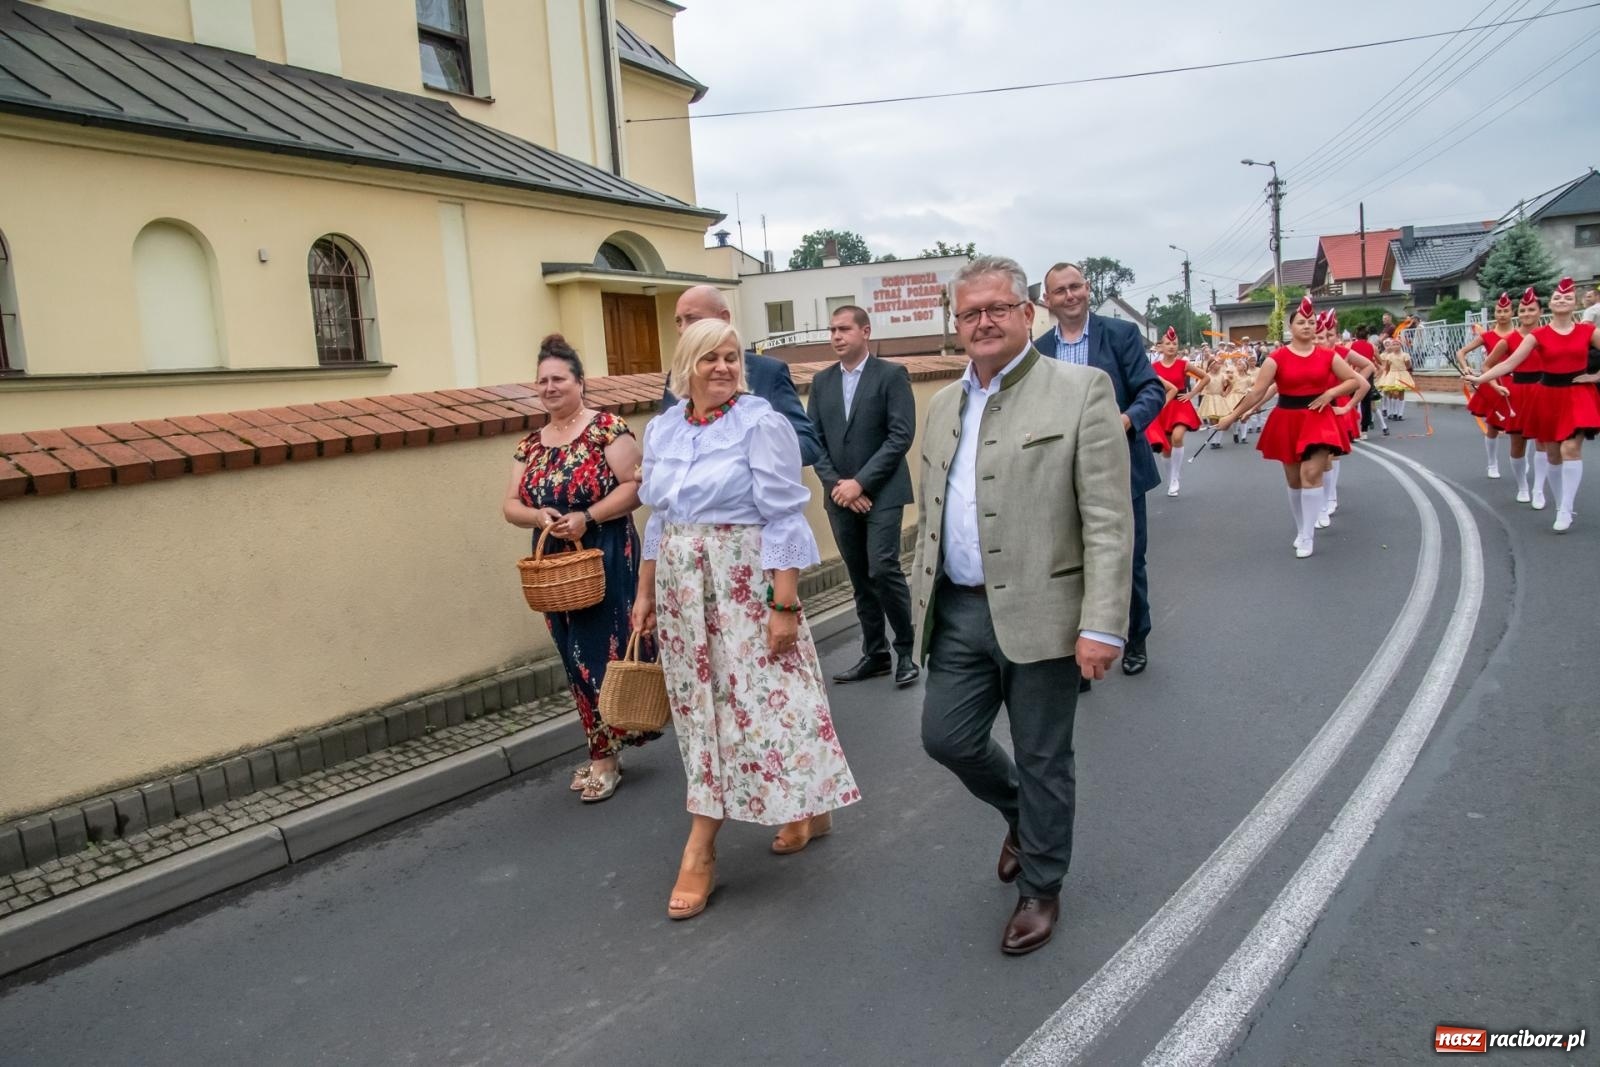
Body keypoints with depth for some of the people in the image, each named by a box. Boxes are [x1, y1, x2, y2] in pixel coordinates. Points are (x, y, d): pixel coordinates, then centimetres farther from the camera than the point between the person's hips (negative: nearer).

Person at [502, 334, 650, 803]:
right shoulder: (530, 444, 11)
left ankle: (605, 754, 10)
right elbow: (510, 506, 10)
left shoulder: (608, 427, -7)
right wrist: (539, 516, -12)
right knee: (577, 660, 11)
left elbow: (635, 486, -14)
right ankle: (604, 748, 23)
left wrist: (587, 518, -22)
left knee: (607, 653, -1)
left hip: (607, 561, -6)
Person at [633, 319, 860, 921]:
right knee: (705, 703, 11)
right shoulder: (662, 430, 8)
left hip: (746, 584, -6)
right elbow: (658, 519, 14)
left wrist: (785, 604, -17)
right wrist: (645, 593, 14)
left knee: (750, 700, -1)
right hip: (682, 586, 7)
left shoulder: (761, 425, -10)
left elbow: (783, 520, -13)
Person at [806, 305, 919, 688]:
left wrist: (861, 482, -16)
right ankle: (875, 653, 20)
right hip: (840, 495, 5)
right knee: (860, 578, 9)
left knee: (883, 569, -13)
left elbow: (901, 436, -11)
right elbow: (813, 438, 7)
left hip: (881, 493, -5)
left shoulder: (891, 375, -4)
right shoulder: (821, 381, 11)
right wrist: (835, 484, -7)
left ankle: (906, 650, 5)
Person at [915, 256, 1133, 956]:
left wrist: (1102, 624, -18)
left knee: (1042, 761, 8)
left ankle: (1041, 888, 31)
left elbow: (1109, 521, -13)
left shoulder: (1080, 390, -8)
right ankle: (1021, 814, 41)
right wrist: (924, 598, 16)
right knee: (946, 738, 10)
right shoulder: (943, 404, 12)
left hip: (1038, 612, -5)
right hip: (959, 612, 6)